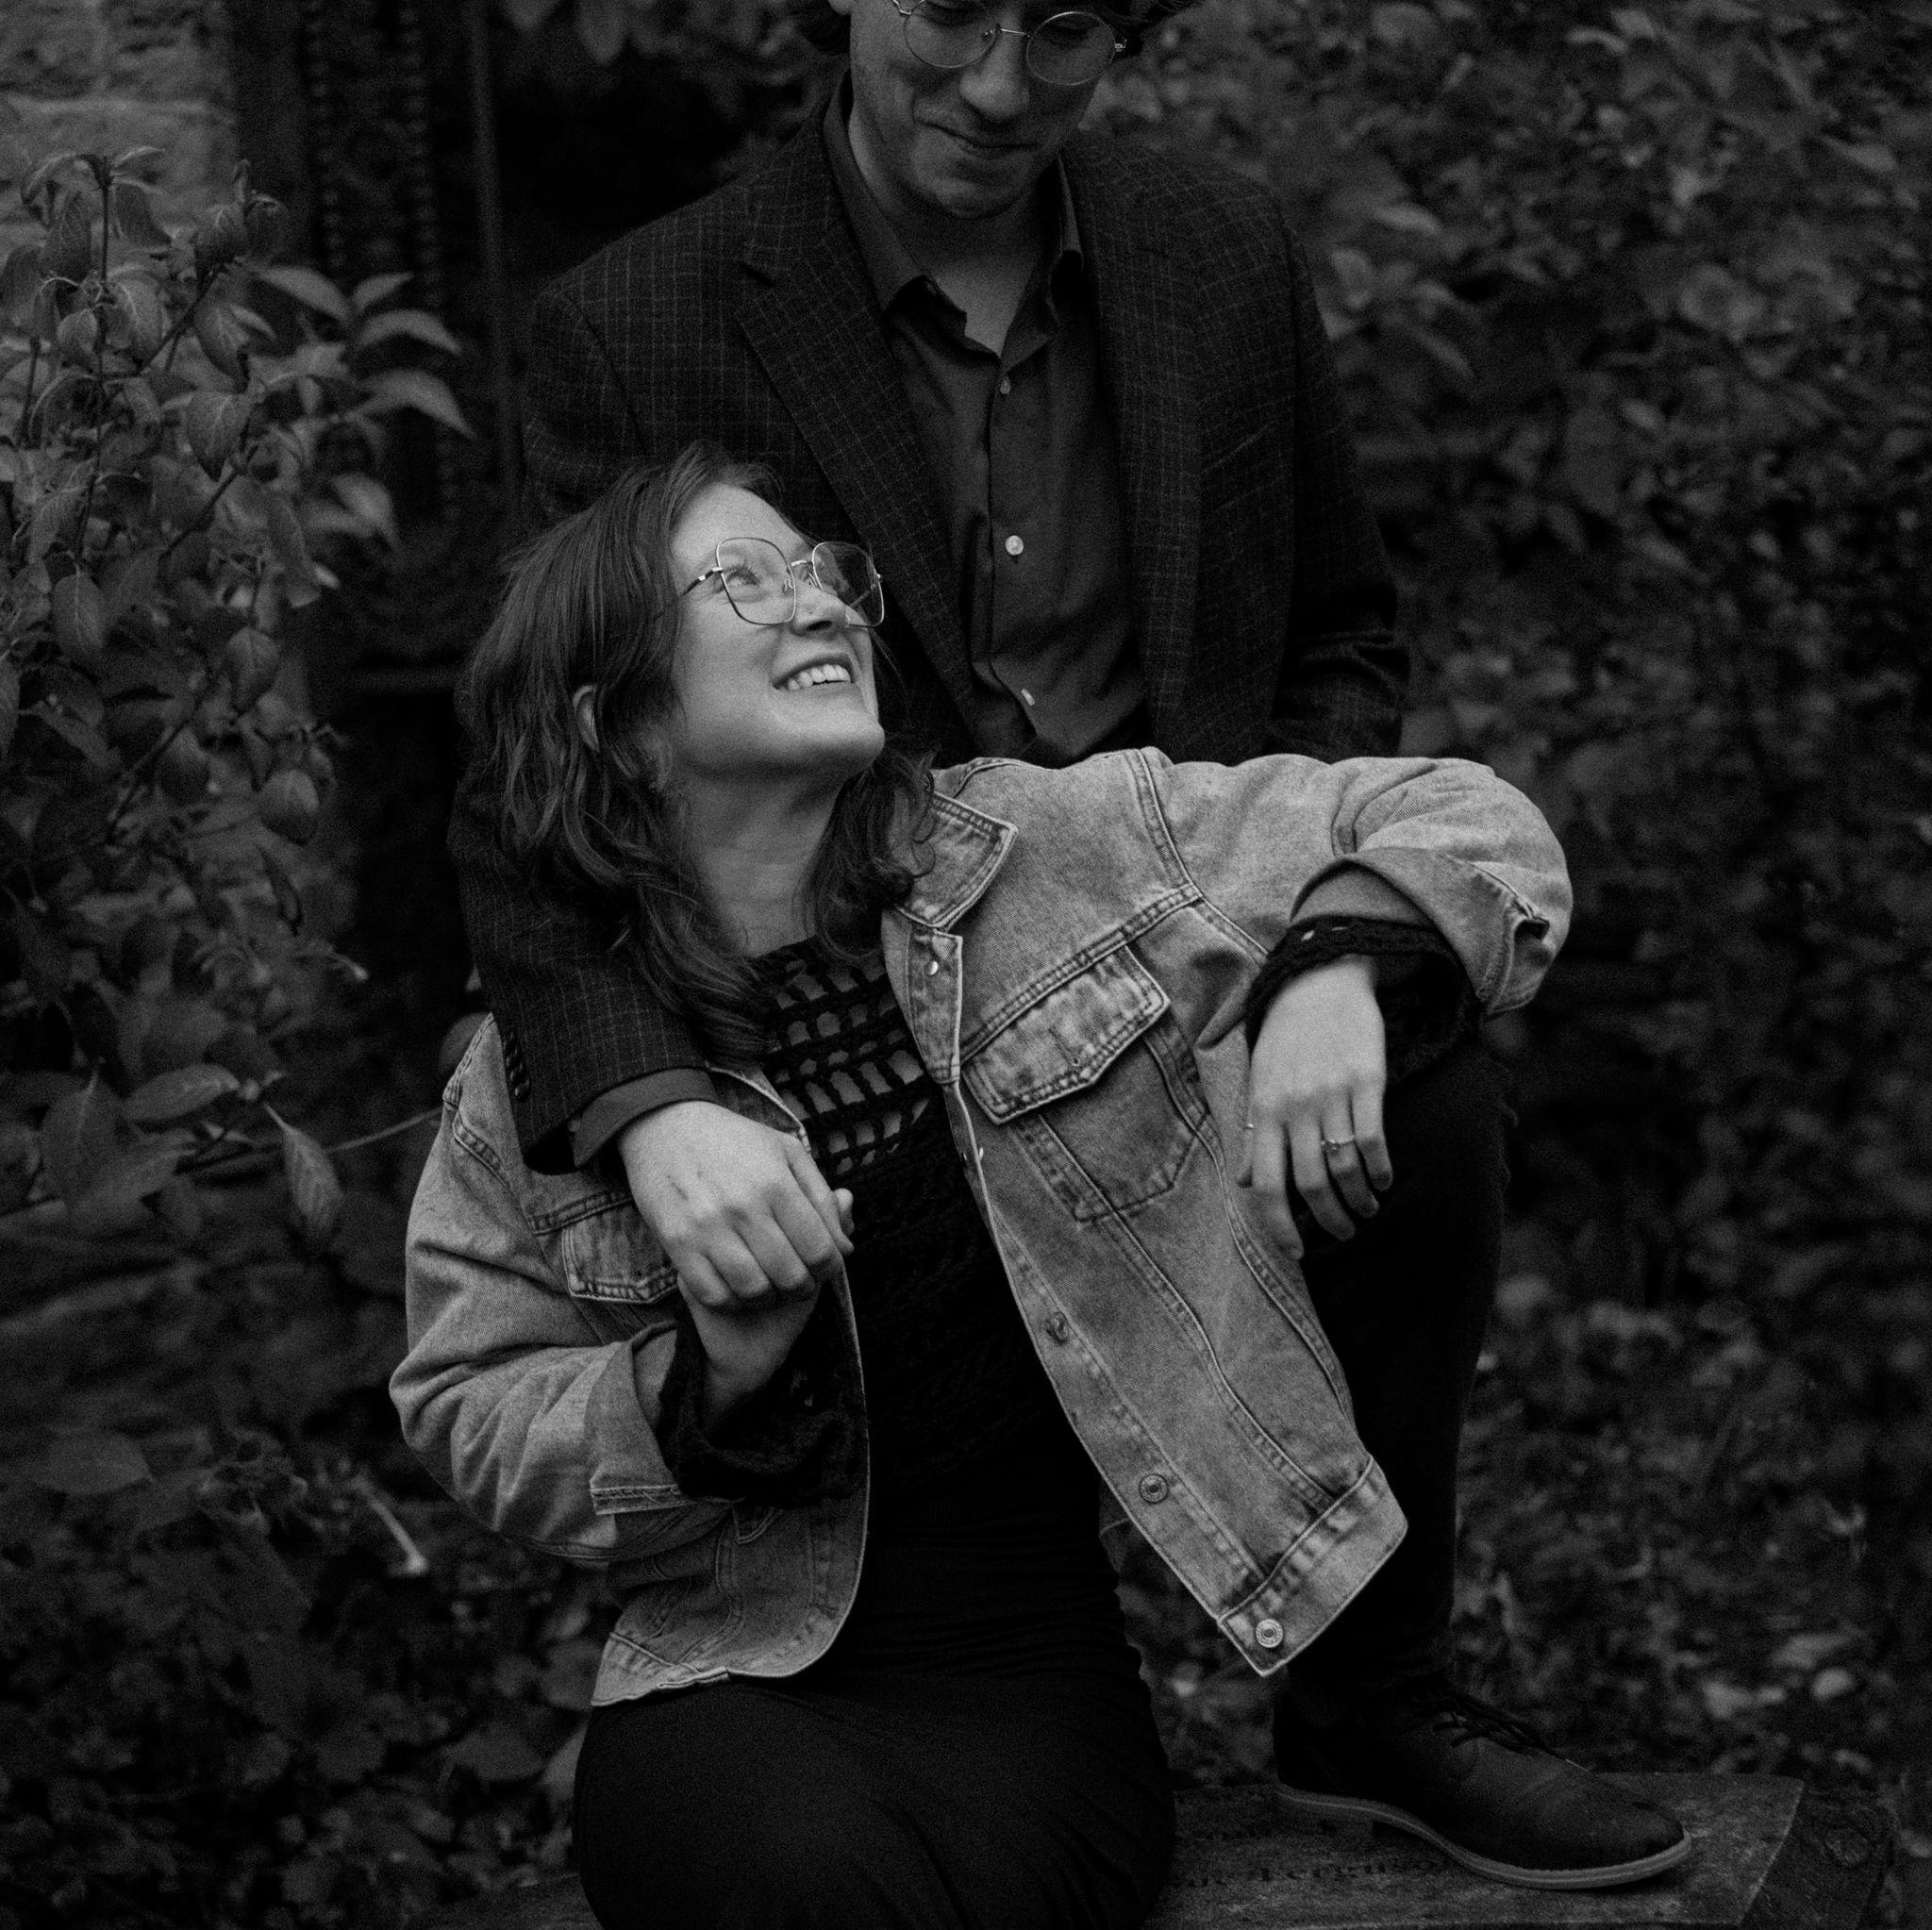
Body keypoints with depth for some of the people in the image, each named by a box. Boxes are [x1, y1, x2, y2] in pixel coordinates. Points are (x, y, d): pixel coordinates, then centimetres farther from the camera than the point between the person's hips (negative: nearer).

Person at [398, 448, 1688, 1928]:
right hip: (735, 1688, 1)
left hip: (1037, 1691, 0)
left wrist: (1335, 970, -18)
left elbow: (1474, 829, 4)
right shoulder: (536, 1073, -2)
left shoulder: (1058, 847, 0)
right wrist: (709, 1379, -14)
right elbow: (470, 1408, 6)